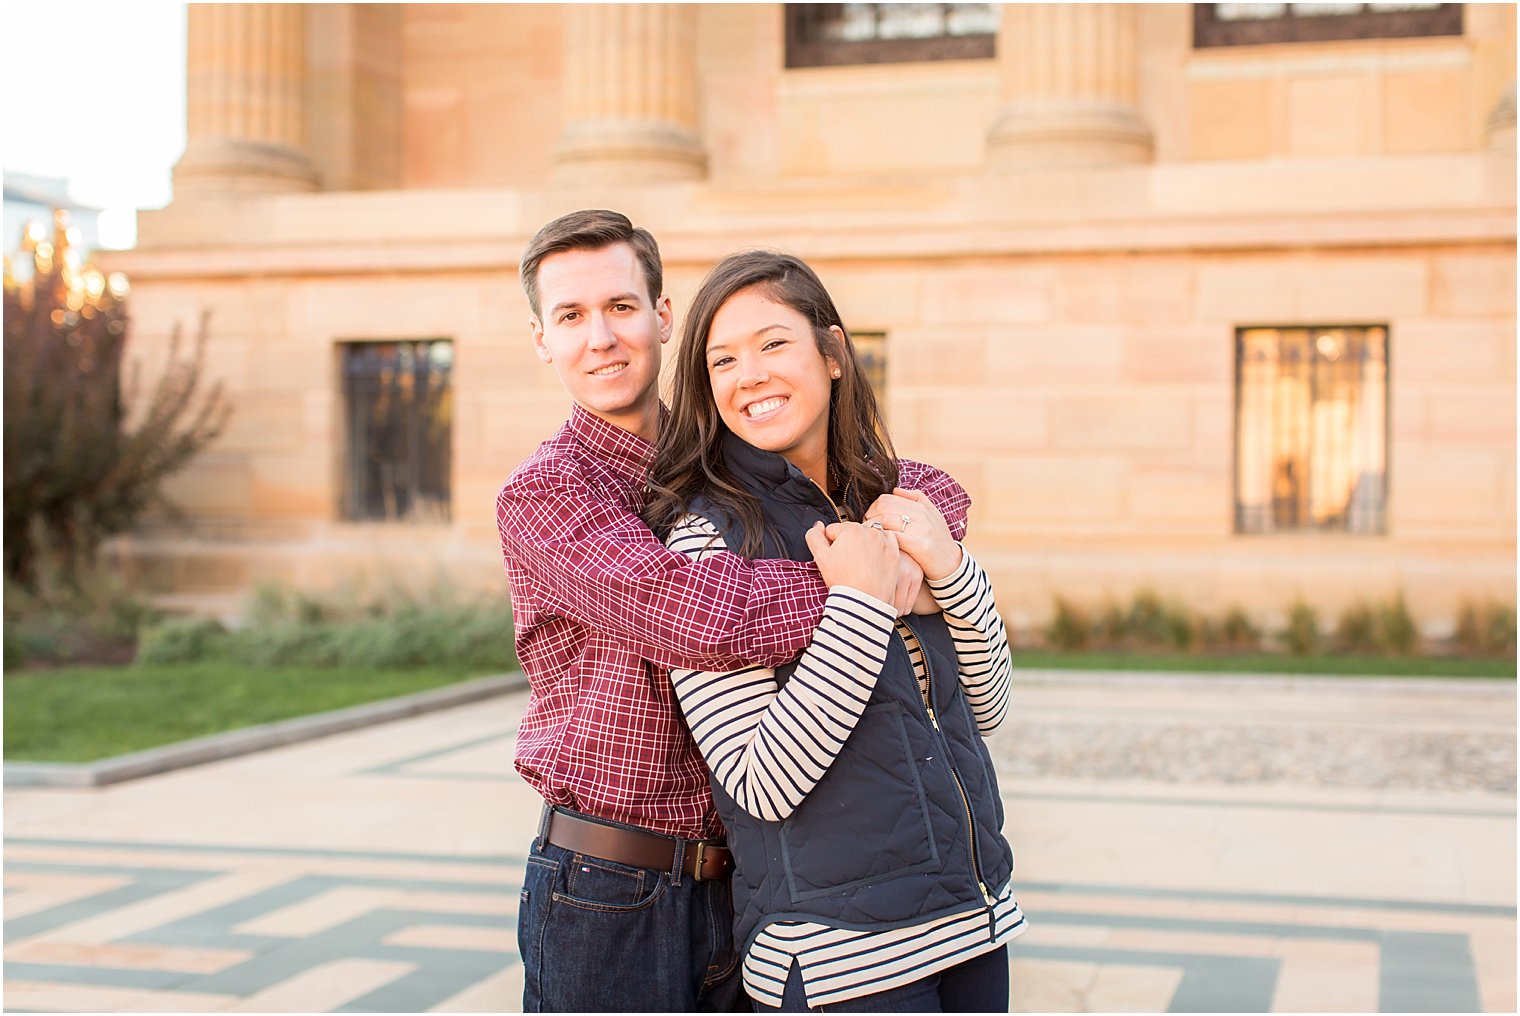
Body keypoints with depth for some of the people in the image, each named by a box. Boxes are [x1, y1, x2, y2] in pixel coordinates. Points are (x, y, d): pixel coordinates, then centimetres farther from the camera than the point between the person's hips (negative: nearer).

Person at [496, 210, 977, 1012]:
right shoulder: (540, 493, -9)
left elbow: (932, 486, 10)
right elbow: (701, 617, -25)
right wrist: (853, 580, -13)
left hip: (734, 885, 5)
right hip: (604, 895, -5)